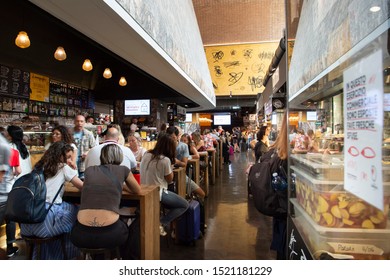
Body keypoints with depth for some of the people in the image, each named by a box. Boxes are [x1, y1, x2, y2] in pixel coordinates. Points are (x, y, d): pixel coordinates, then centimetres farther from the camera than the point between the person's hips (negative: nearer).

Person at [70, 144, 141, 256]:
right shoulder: (123, 170, 5)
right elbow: (138, 190, 23)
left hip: (81, 235, 3)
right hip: (109, 234, -2)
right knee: (125, 225, 33)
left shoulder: (89, 170, 12)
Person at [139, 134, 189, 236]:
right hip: (158, 193, -8)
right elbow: (169, 179, -6)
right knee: (184, 205, 7)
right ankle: (161, 223, -4)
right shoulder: (165, 159, -18)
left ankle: (160, 221, 12)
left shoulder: (146, 154, 1)